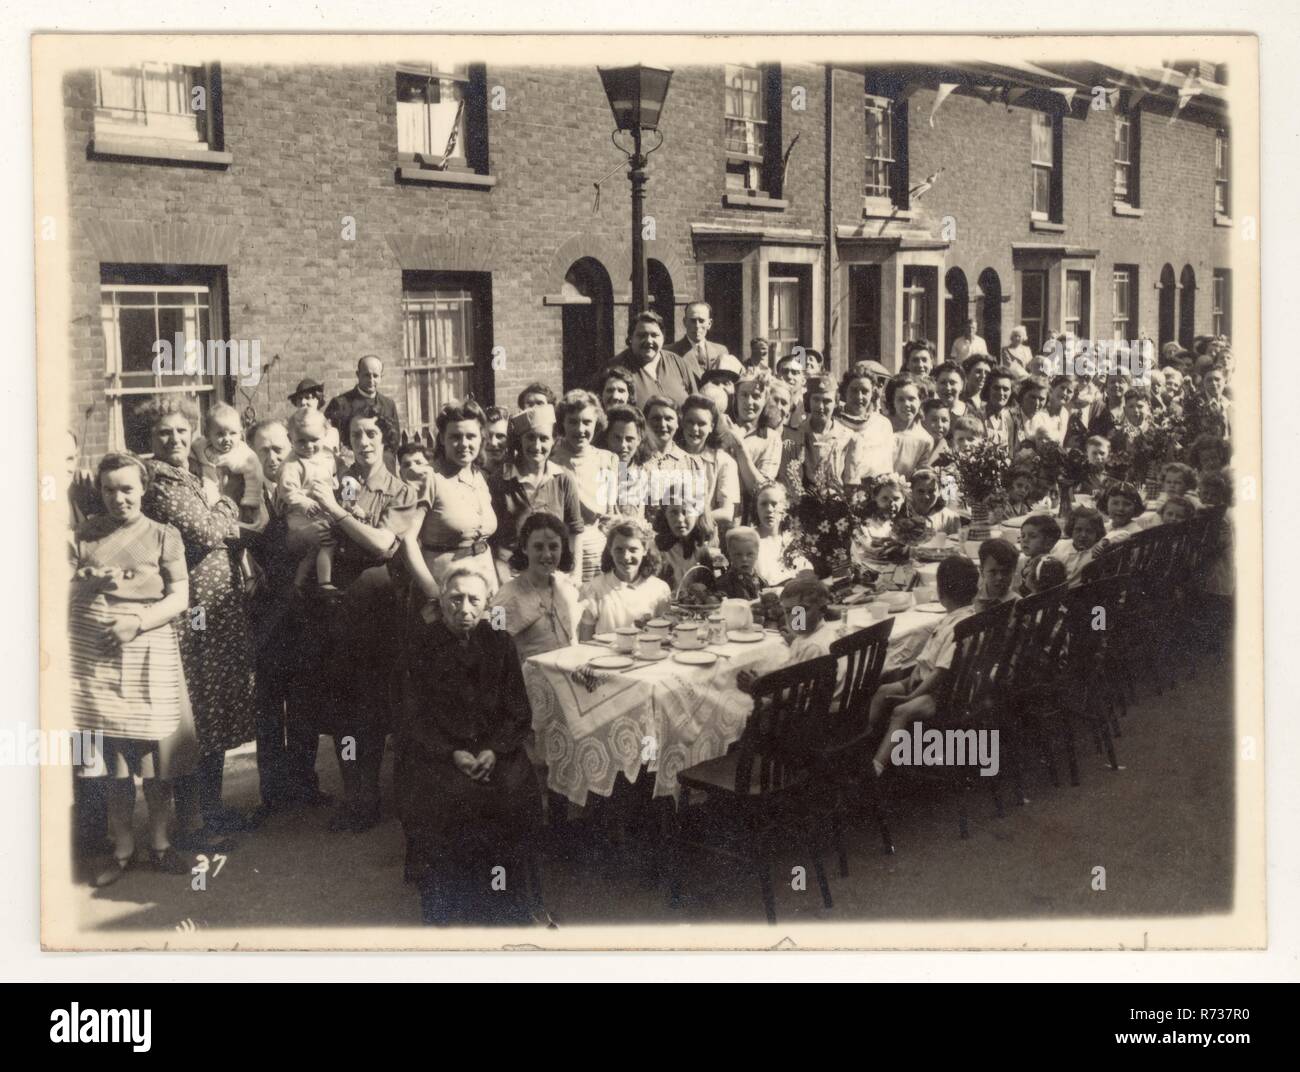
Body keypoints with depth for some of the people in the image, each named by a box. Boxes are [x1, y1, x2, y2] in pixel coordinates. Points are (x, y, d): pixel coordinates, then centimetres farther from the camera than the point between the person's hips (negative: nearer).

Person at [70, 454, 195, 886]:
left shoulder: (163, 536, 6)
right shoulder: (86, 534, 12)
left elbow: (179, 597, -1)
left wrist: (137, 621, -13)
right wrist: (90, 582, -11)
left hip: (148, 652, -1)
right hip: (95, 655, 1)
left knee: (155, 756, 0)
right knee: (113, 758, 3)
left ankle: (159, 843, 14)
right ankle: (122, 848, 14)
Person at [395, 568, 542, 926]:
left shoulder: (499, 643, 7)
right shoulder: (420, 647, 1)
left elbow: (518, 713, 7)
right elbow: (413, 719, -1)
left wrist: (494, 750, -12)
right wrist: (453, 754, -16)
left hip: (494, 750, 2)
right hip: (434, 750, -2)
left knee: (517, 791, -24)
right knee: (448, 798, -28)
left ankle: (501, 897, -7)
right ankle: (445, 901, -12)